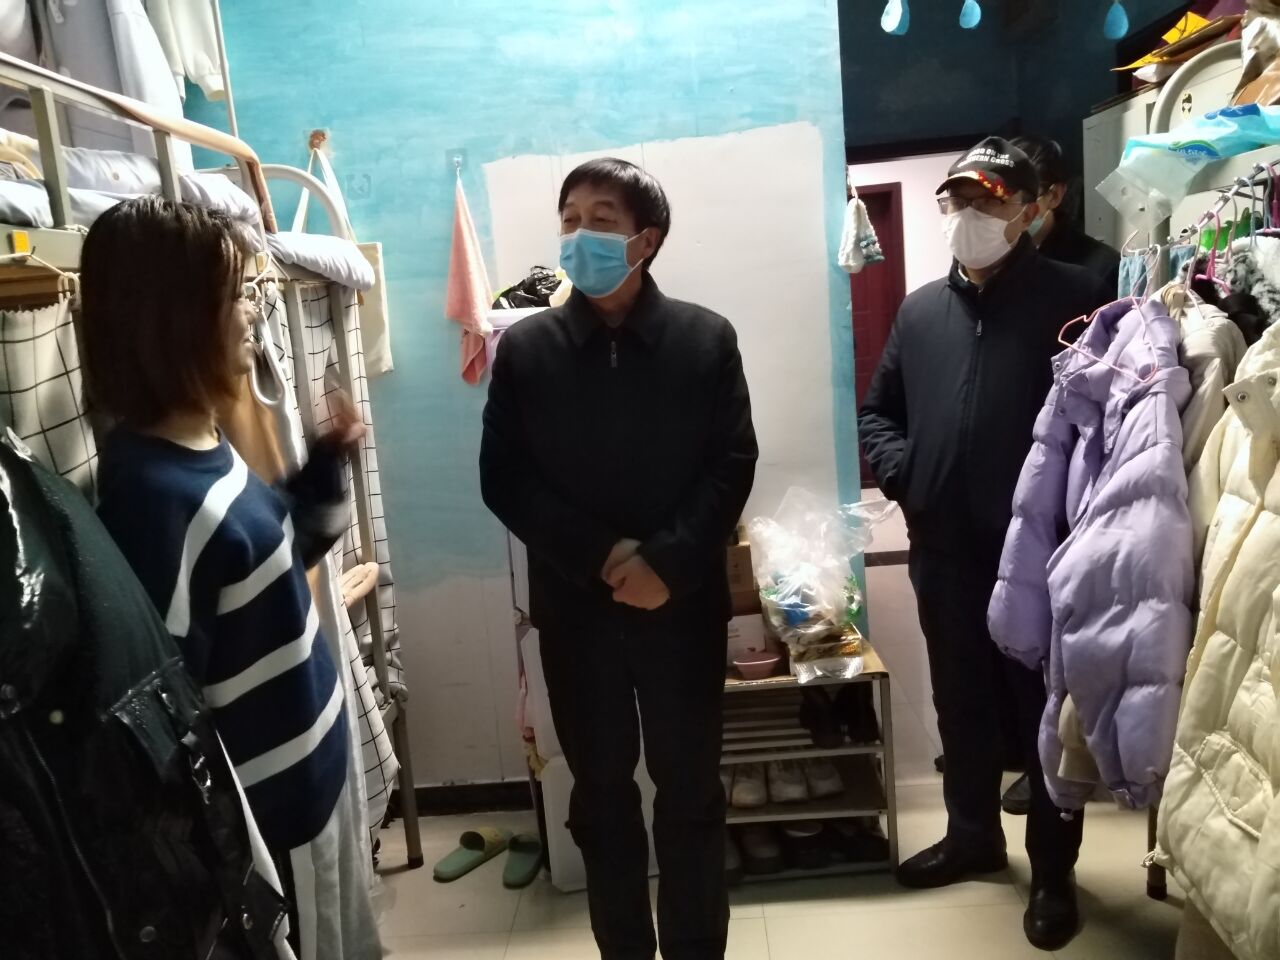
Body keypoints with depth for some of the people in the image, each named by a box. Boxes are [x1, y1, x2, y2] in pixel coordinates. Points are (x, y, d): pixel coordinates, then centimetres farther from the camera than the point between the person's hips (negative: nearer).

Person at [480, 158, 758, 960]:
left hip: (685, 602, 0)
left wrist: (668, 564, -18)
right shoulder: (526, 348, 1)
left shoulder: (707, 339, -1)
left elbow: (733, 466, -5)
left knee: (691, 788, 11)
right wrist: (603, 557, -15)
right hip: (575, 606, 1)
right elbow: (504, 480, -4)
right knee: (602, 791, 14)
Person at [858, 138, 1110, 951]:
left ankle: (1054, 870, 29)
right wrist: (904, 474, 0)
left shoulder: (1074, 296, -5)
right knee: (962, 706, 19)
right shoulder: (920, 310, 11)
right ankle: (973, 835, 40)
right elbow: (877, 413, 16)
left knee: (1045, 713, 10)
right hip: (943, 554, 5)